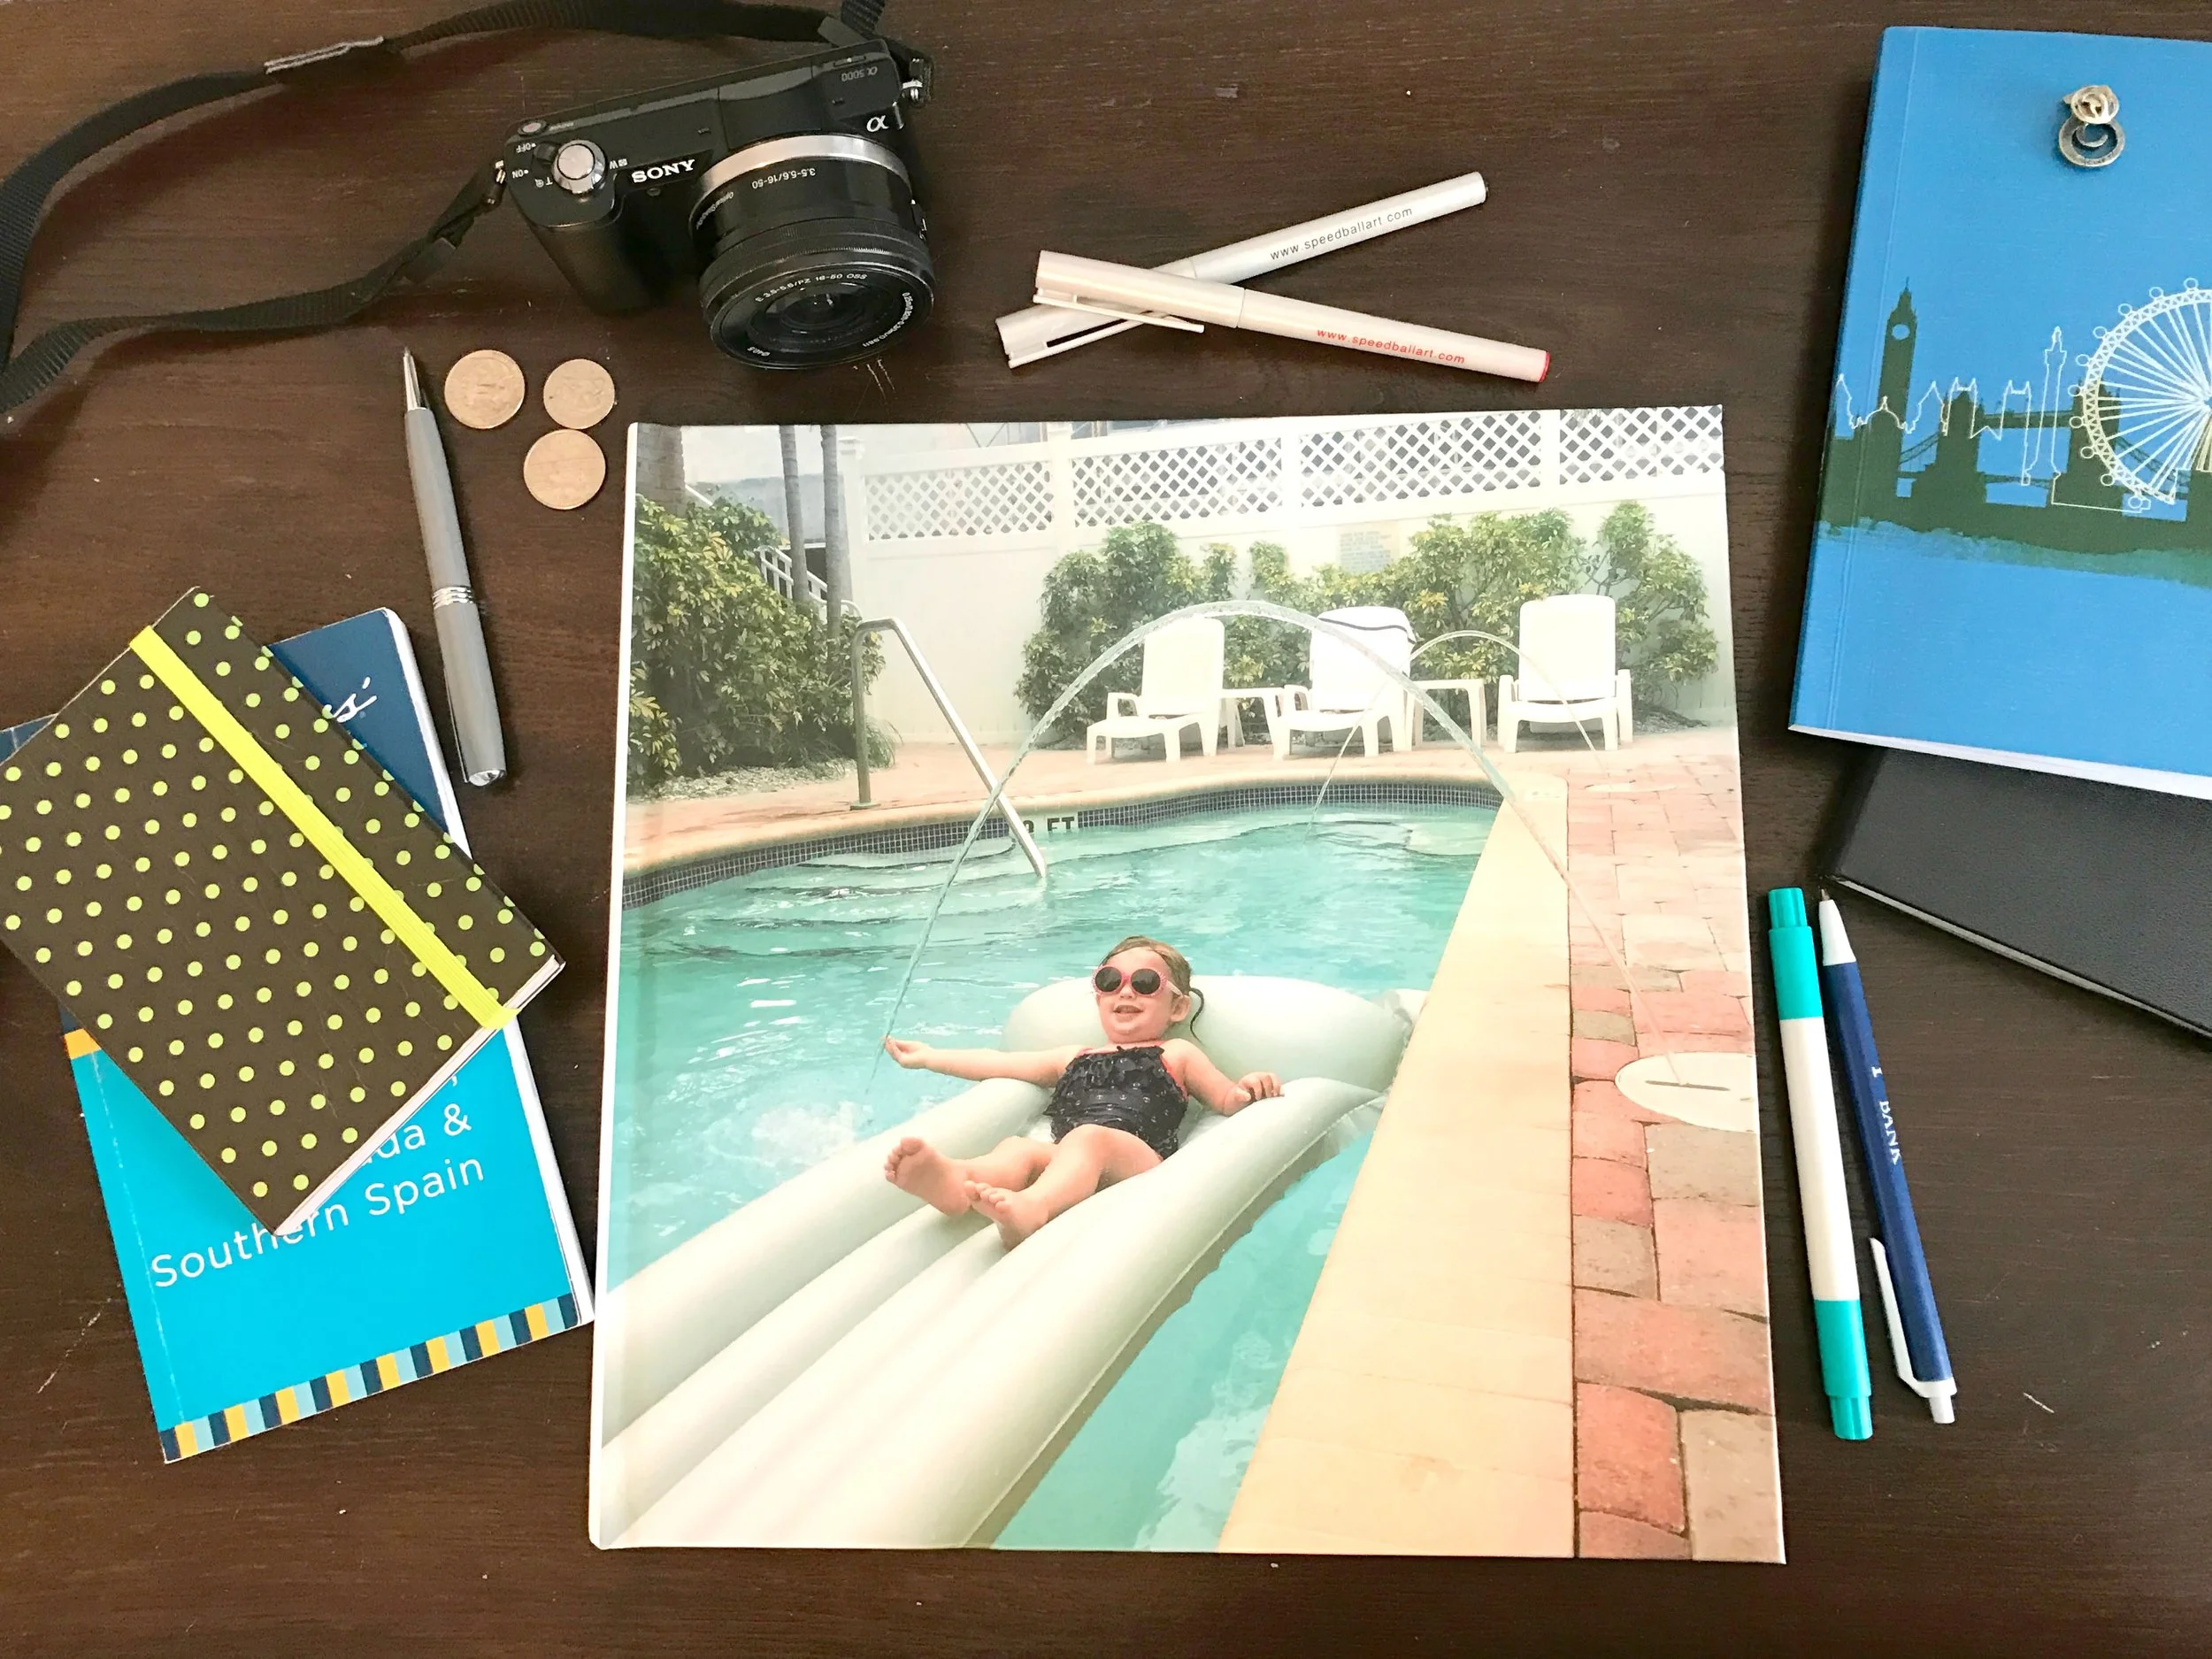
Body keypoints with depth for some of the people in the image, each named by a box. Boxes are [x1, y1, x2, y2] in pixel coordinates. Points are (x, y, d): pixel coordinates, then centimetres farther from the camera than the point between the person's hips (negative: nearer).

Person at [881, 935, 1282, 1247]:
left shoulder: (1177, 1053, 29)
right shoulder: (1075, 1058, 39)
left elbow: (1227, 1100, 23)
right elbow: (999, 1062, 40)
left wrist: (1249, 1091, -1)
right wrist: (928, 1056, 39)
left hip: (1139, 1162, -4)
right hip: (1063, 1162, 4)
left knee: (1089, 1137, -37)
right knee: (1017, 1147, -29)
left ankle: (1031, 1207, -69)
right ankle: (956, 1177, -65)